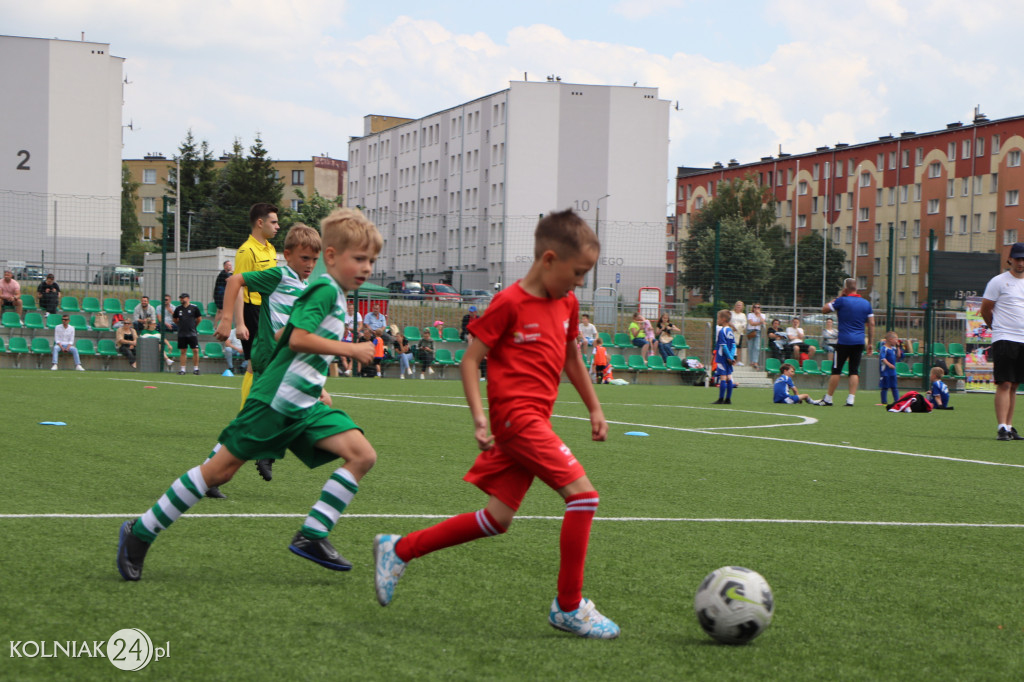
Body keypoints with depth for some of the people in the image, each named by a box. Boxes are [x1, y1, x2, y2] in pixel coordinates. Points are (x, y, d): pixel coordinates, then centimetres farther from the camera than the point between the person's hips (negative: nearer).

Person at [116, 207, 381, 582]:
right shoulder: (325, 290, -11)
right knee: (220, 469, -5)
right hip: (275, 399, -9)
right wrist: (349, 349, -21)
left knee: (363, 455, -8)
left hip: (305, 405, 9)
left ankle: (311, 536, -9)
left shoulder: (334, 297, 18)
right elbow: (297, 338, -25)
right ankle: (140, 532, 6)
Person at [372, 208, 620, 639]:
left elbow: (572, 359, 28)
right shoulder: (510, 303, -10)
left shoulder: (567, 304, 14)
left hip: (536, 419, 9)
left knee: (497, 519, 8)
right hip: (515, 414, -9)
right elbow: (470, 359, -8)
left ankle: (398, 551, 20)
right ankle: (569, 607, -7)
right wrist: (479, 417, -16)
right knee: (583, 493, -16)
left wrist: (594, 408, 27)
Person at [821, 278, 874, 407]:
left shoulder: (842, 301, -6)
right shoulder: (866, 303, 8)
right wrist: (870, 343, 14)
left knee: (836, 370, 3)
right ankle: (851, 399, -1)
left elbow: (824, 309, 4)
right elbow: (871, 324, 9)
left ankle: (828, 398, 8)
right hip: (859, 342, 4)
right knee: (854, 371, 6)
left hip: (844, 341, -4)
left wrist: (837, 297, 12)